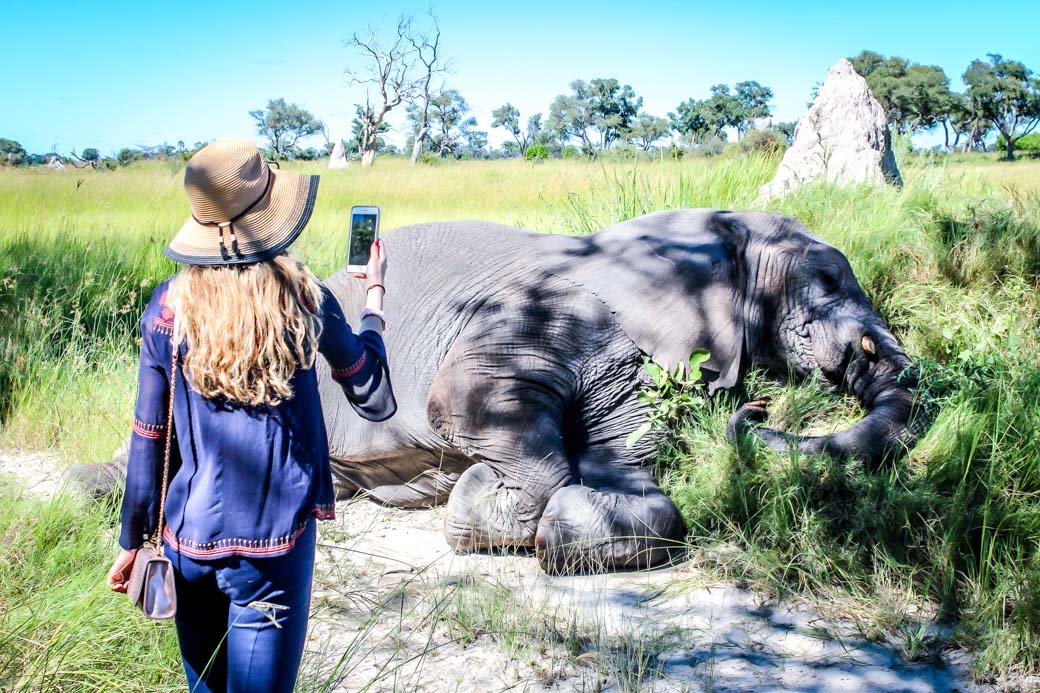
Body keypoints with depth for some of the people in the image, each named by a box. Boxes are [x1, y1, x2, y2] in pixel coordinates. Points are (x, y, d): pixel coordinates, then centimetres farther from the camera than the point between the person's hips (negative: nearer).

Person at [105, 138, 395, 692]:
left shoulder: (168, 307, -5)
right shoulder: (303, 299, -10)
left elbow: (149, 441, 0)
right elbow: (375, 401, 3)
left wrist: (133, 542, 11)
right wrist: (374, 295, 15)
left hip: (188, 538, 3)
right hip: (273, 542, -2)